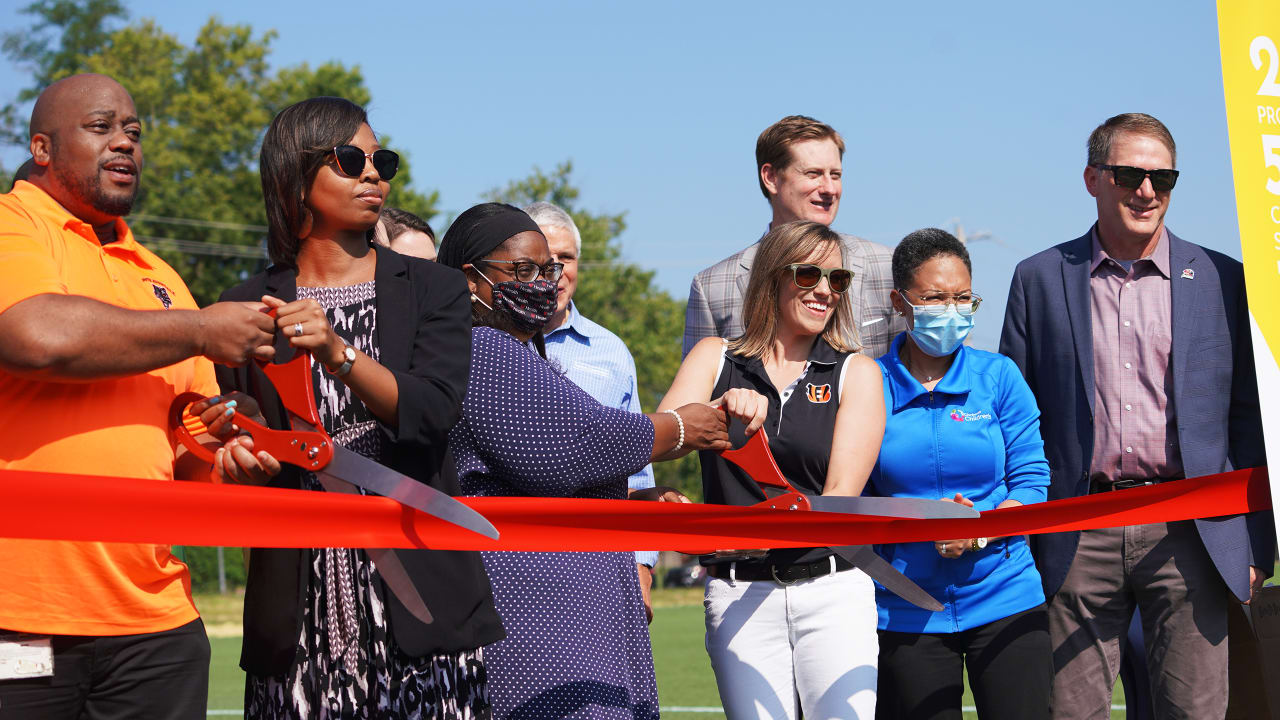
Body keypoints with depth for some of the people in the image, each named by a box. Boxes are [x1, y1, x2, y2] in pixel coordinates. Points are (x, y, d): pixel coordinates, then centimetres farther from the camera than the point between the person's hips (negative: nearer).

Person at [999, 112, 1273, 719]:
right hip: (1078, 538, 0)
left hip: (1186, 533, 0)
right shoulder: (1040, 279, 9)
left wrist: (1257, 543, 4)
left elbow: (1249, 418, 9)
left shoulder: (1223, 280, 8)